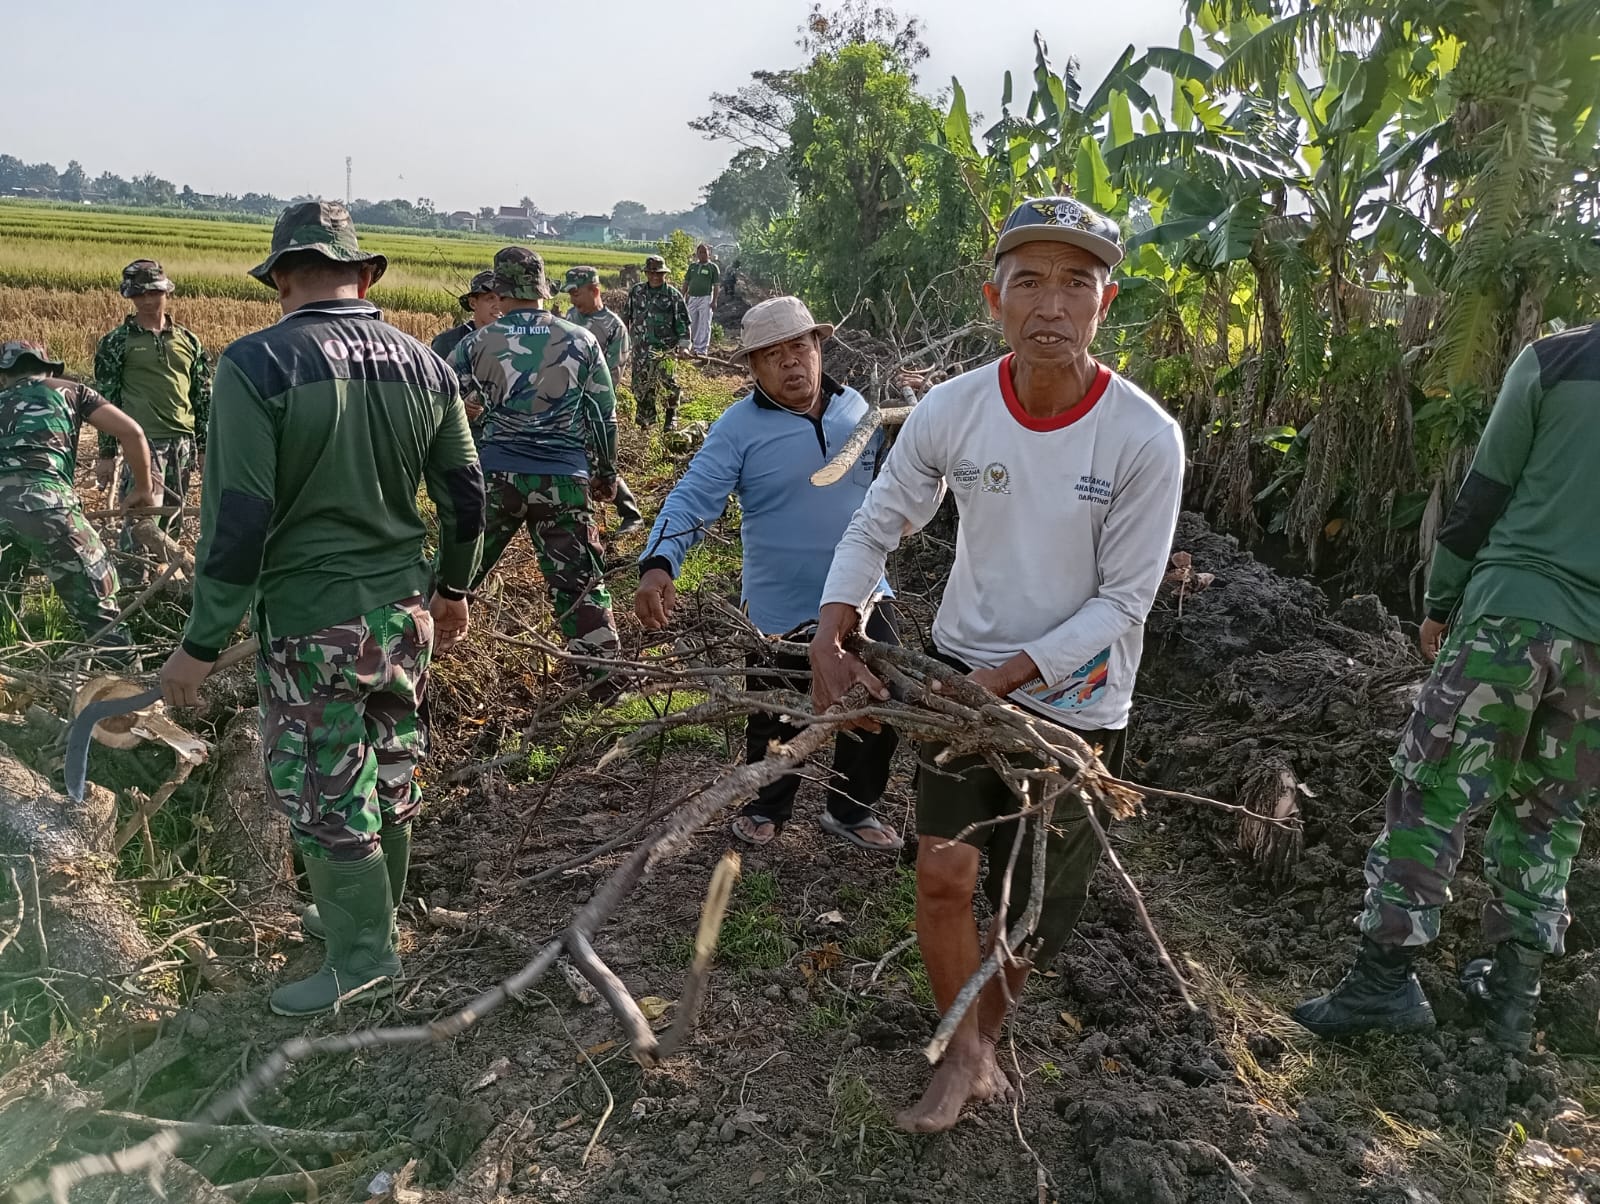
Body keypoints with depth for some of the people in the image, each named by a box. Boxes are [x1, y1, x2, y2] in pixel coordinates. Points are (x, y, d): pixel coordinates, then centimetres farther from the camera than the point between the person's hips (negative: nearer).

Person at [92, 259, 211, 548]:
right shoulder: (116, 342, 2)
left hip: (182, 441, 4)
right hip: (144, 440, -4)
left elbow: (203, 396, 14)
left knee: (171, 523, 9)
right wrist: (106, 454, -1)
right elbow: (106, 401, 2)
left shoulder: (188, 340, 12)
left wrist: (205, 445, 11)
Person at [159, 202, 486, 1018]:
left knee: (325, 792, 8)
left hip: (312, 622, -6)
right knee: (392, 775, 19)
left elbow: (238, 519, -17)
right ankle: (367, 913, 38)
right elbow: (464, 493, 8)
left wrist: (202, 644, -9)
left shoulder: (257, 362, -14)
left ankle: (364, 954, 21)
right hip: (406, 610, 6)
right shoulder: (422, 362, 2)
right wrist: (455, 587, 22)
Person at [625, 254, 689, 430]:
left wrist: (684, 344, -10)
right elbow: (627, 315, 16)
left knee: (668, 382, -5)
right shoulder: (636, 291, 5)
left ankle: (671, 415, 12)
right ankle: (646, 416, 22)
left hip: (665, 348, -3)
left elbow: (683, 321, -4)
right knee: (641, 383, 8)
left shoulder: (673, 295, -5)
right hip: (641, 348, 3)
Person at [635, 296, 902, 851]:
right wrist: (658, 564, -36)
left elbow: (885, 479, 20)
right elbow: (691, 499, -21)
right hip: (782, 611, -4)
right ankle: (765, 810, 40)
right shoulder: (739, 427, -13)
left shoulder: (855, 406, 3)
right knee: (778, 724, 11)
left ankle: (851, 810, 38)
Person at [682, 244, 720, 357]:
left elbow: (716, 286, -3)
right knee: (691, 323, 11)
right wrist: (682, 297, 9)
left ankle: (702, 349, -1)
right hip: (692, 298, 5)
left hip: (706, 298, -5)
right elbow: (686, 282, 15)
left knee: (704, 324, -4)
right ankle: (693, 345, 25)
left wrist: (714, 301, -10)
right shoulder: (692, 266, 12)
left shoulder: (713, 267, -1)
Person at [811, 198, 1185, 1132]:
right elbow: (877, 527, -1)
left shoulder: (1146, 439, -20)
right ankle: (967, 1058, 20)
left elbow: (1121, 604, -16)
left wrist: (1001, 678, -23)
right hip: (966, 670, 2)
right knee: (945, 873, -6)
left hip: (1075, 698, -1)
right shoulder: (951, 409, -13)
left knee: (1033, 909, 12)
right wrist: (830, 643, -13)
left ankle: (985, 1037, 42)